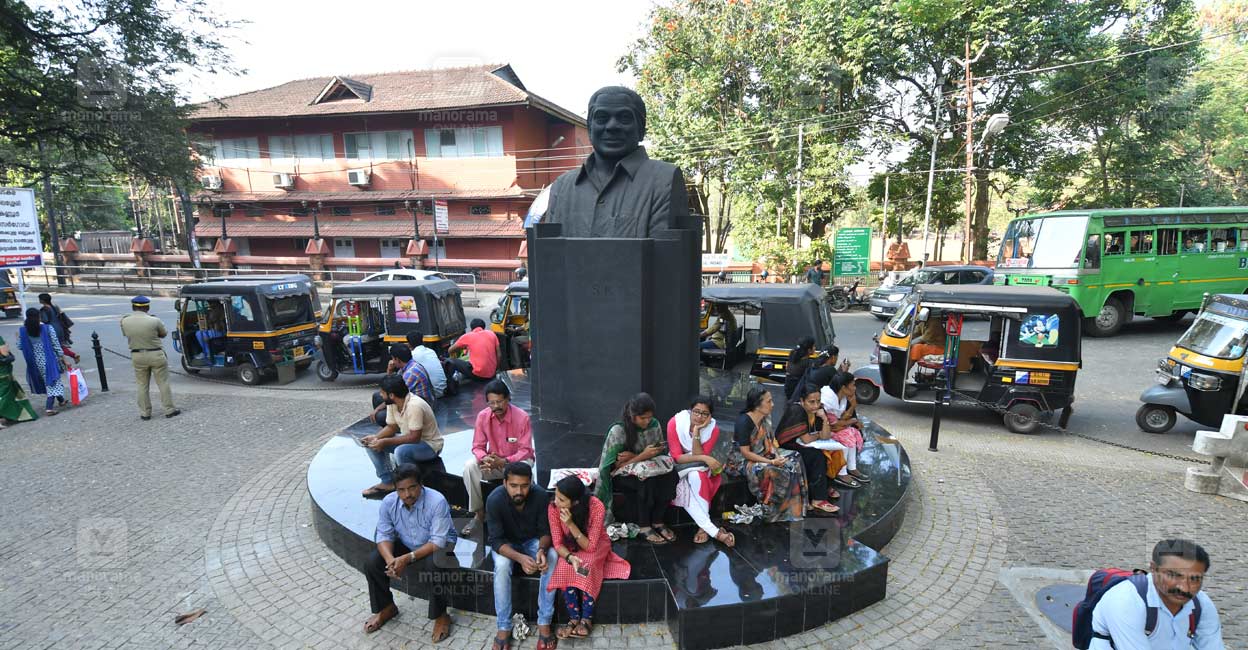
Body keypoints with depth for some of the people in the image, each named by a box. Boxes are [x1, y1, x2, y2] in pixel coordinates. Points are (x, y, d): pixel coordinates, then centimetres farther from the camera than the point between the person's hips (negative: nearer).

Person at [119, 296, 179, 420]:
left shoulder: (124, 321, -7)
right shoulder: (154, 321, -16)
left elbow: (126, 334, 8)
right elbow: (164, 334, 0)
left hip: (137, 356, 3)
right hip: (156, 354, -3)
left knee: (142, 385, 14)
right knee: (163, 383, 8)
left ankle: (145, 413, 19)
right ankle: (169, 410, 12)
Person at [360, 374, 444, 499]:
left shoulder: (414, 406, -32)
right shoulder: (392, 403, -6)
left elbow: (414, 438, -32)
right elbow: (391, 427, 6)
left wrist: (385, 442, -29)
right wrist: (375, 437, -13)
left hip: (430, 444, -9)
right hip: (410, 438, 9)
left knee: (401, 451, -36)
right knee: (372, 444, -1)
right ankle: (387, 482, 6)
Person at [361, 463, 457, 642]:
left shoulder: (437, 502, -32)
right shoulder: (388, 502, -17)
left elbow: (438, 541, -31)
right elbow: (384, 535, -11)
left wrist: (408, 558, -38)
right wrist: (390, 559, -31)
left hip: (438, 545, -5)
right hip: (405, 545, 5)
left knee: (434, 566, -35)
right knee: (371, 564, -13)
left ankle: (441, 616, -11)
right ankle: (386, 608, 13)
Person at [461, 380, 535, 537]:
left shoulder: (522, 417, -20)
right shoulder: (482, 416, -11)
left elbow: (525, 451, -18)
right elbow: (478, 446, -5)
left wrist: (504, 462, -32)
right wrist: (484, 458, -29)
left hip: (518, 460, -3)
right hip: (493, 460, 3)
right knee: (469, 466, -25)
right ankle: (478, 513, -12)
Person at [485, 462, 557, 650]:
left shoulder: (541, 496, -25)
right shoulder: (495, 500, -29)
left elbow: (545, 531, -15)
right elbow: (496, 541, -27)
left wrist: (542, 550, -38)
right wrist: (519, 558, -44)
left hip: (533, 541, 1)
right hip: (505, 544, -1)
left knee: (552, 558, -30)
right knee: (502, 564, -34)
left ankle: (544, 623, -20)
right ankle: (504, 627, -18)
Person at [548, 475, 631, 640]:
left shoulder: (596, 507, -32)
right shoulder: (553, 508, -24)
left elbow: (590, 546, -28)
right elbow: (557, 543, -18)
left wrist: (570, 524, -40)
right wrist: (569, 557, -39)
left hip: (596, 545, -2)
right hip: (570, 546, 2)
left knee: (586, 565, -31)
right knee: (564, 567, -28)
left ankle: (586, 619, -16)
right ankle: (574, 618, -13)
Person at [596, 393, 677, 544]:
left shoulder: (654, 424, -7)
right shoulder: (618, 431, -21)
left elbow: (662, 452, -4)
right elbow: (614, 466, -18)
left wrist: (634, 457, -21)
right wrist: (642, 456, -30)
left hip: (646, 467, 5)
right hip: (621, 474, -4)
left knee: (669, 471, -25)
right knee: (647, 479, -34)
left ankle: (657, 521, -13)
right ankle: (643, 526, -16)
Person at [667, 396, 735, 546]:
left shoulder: (713, 428, -14)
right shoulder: (675, 423, -19)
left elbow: (699, 456, -22)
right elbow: (677, 457, -19)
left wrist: (696, 431, -30)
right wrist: (703, 458, -28)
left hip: (701, 469, 1)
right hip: (680, 468, 0)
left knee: (695, 477, -34)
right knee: (684, 487, -31)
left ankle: (704, 527, -25)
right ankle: (715, 532, -28)